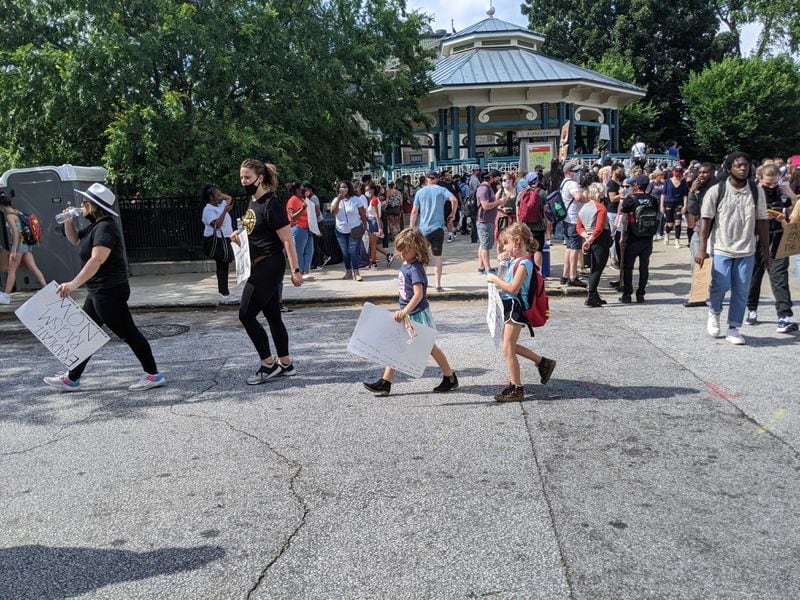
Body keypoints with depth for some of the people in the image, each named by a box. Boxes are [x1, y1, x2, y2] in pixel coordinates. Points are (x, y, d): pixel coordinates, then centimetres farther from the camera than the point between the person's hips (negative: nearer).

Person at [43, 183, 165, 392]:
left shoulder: (105, 228, -20)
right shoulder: (95, 226, 11)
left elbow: (96, 260, -34)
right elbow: (75, 240, 28)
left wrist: (74, 284, -43)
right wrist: (69, 222, 7)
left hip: (110, 292, -11)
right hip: (99, 292, 11)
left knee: (127, 333, -4)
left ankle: (153, 375, 5)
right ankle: (72, 379, 25)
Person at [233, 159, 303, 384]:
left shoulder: (271, 205, -15)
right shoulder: (252, 203, 12)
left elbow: (287, 240, -17)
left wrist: (295, 270, -20)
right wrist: (239, 236, 6)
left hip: (269, 266, -9)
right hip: (259, 267, 9)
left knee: (246, 315, -7)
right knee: (272, 315, 12)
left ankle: (269, 364, 4)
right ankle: (285, 364, 21)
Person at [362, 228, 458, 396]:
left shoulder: (415, 269, -21)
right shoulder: (405, 265, 6)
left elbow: (418, 294, -32)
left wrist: (405, 311, -43)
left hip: (417, 314, -9)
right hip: (406, 314, 9)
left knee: (430, 347, 6)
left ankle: (450, 378, 23)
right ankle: (385, 383, 9)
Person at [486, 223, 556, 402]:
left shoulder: (524, 263, -18)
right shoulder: (517, 261, 11)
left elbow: (513, 288, -25)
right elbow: (508, 282, 18)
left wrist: (495, 279, -15)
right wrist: (503, 261, 8)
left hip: (515, 307, -10)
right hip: (509, 306, 10)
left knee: (507, 349, -4)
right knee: (510, 346, 19)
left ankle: (516, 389, 6)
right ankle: (543, 362, 29)